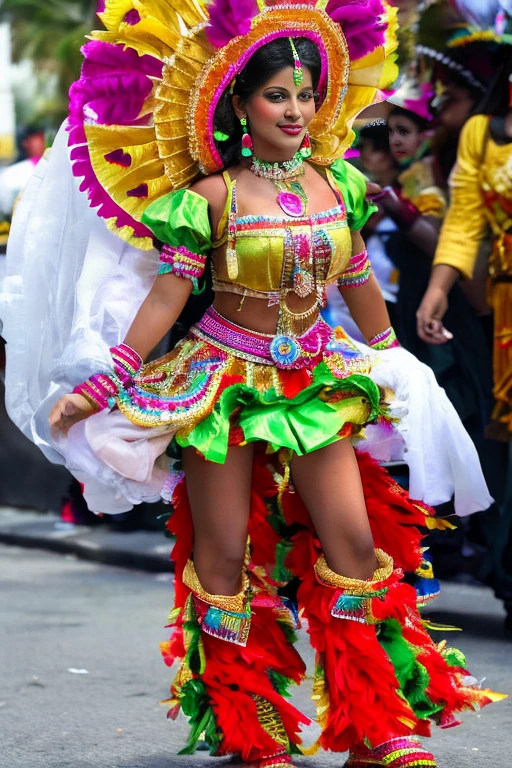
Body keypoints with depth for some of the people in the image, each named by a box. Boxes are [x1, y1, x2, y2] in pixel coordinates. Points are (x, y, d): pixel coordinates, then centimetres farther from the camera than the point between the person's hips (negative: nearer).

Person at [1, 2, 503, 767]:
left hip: (314, 380, 4)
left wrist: (393, 360, 24)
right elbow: (166, 296, -10)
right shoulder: (211, 197, -10)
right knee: (224, 555, 2)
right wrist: (98, 386, -13)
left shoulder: (337, 182, 2)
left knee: (357, 542, -3)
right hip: (225, 380, -3)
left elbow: (358, 281, 15)